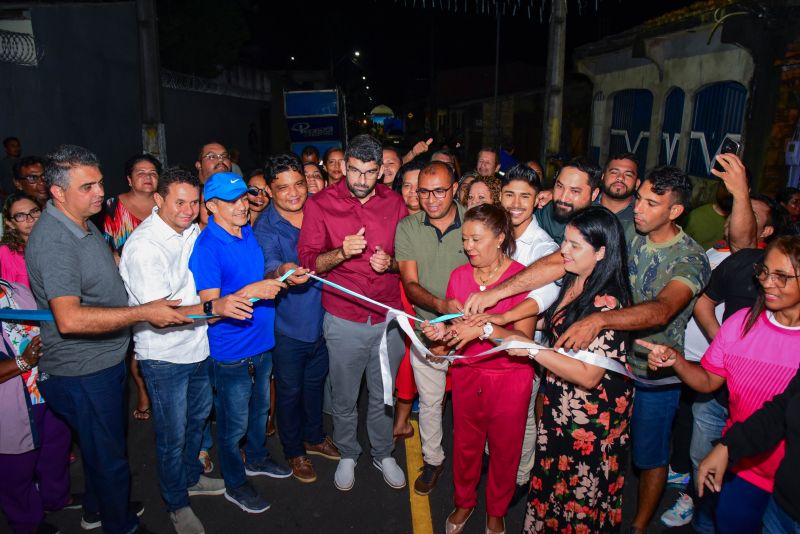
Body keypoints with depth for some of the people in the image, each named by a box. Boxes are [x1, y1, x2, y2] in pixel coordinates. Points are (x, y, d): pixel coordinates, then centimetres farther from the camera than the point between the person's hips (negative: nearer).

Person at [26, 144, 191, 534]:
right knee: (109, 456, 11)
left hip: (104, 361, 10)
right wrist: (144, 313, -35)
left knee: (102, 447, 28)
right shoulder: (54, 241, -27)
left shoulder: (84, 224, 5)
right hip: (83, 373, -10)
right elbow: (70, 319, -37)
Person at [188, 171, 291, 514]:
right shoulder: (206, 247, -20)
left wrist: (279, 276, 2)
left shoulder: (249, 233, 3)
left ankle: (256, 459, 49)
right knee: (234, 422, 12)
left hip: (262, 342, 7)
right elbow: (210, 307, -24)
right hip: (231, 351, -7)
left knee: (259, 409, 25)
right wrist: (250, 291, -35)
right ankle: (235, 484, 33)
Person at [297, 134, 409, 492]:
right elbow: (307, 262, -8)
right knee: (344, 398, 15)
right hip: (344, 321, -1)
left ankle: (383, 454, 41)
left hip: (388, 318, 2)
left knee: (383, 396, 17)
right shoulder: (320, 204, -8)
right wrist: (341, 253, -26)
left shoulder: (394, 203, 0)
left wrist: (391, 262, -14)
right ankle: (347, 455, 41)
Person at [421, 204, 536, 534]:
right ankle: (464, 502, 43)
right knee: (465, 444, 15)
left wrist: (484, 329, -34)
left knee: (504, 449, 13)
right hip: (466, 374, 3)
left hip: (509, 378, -3)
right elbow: (455, 330, 5)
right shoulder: (459, 275, -1)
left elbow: (524, 338, -20)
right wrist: (442, 332, -17)